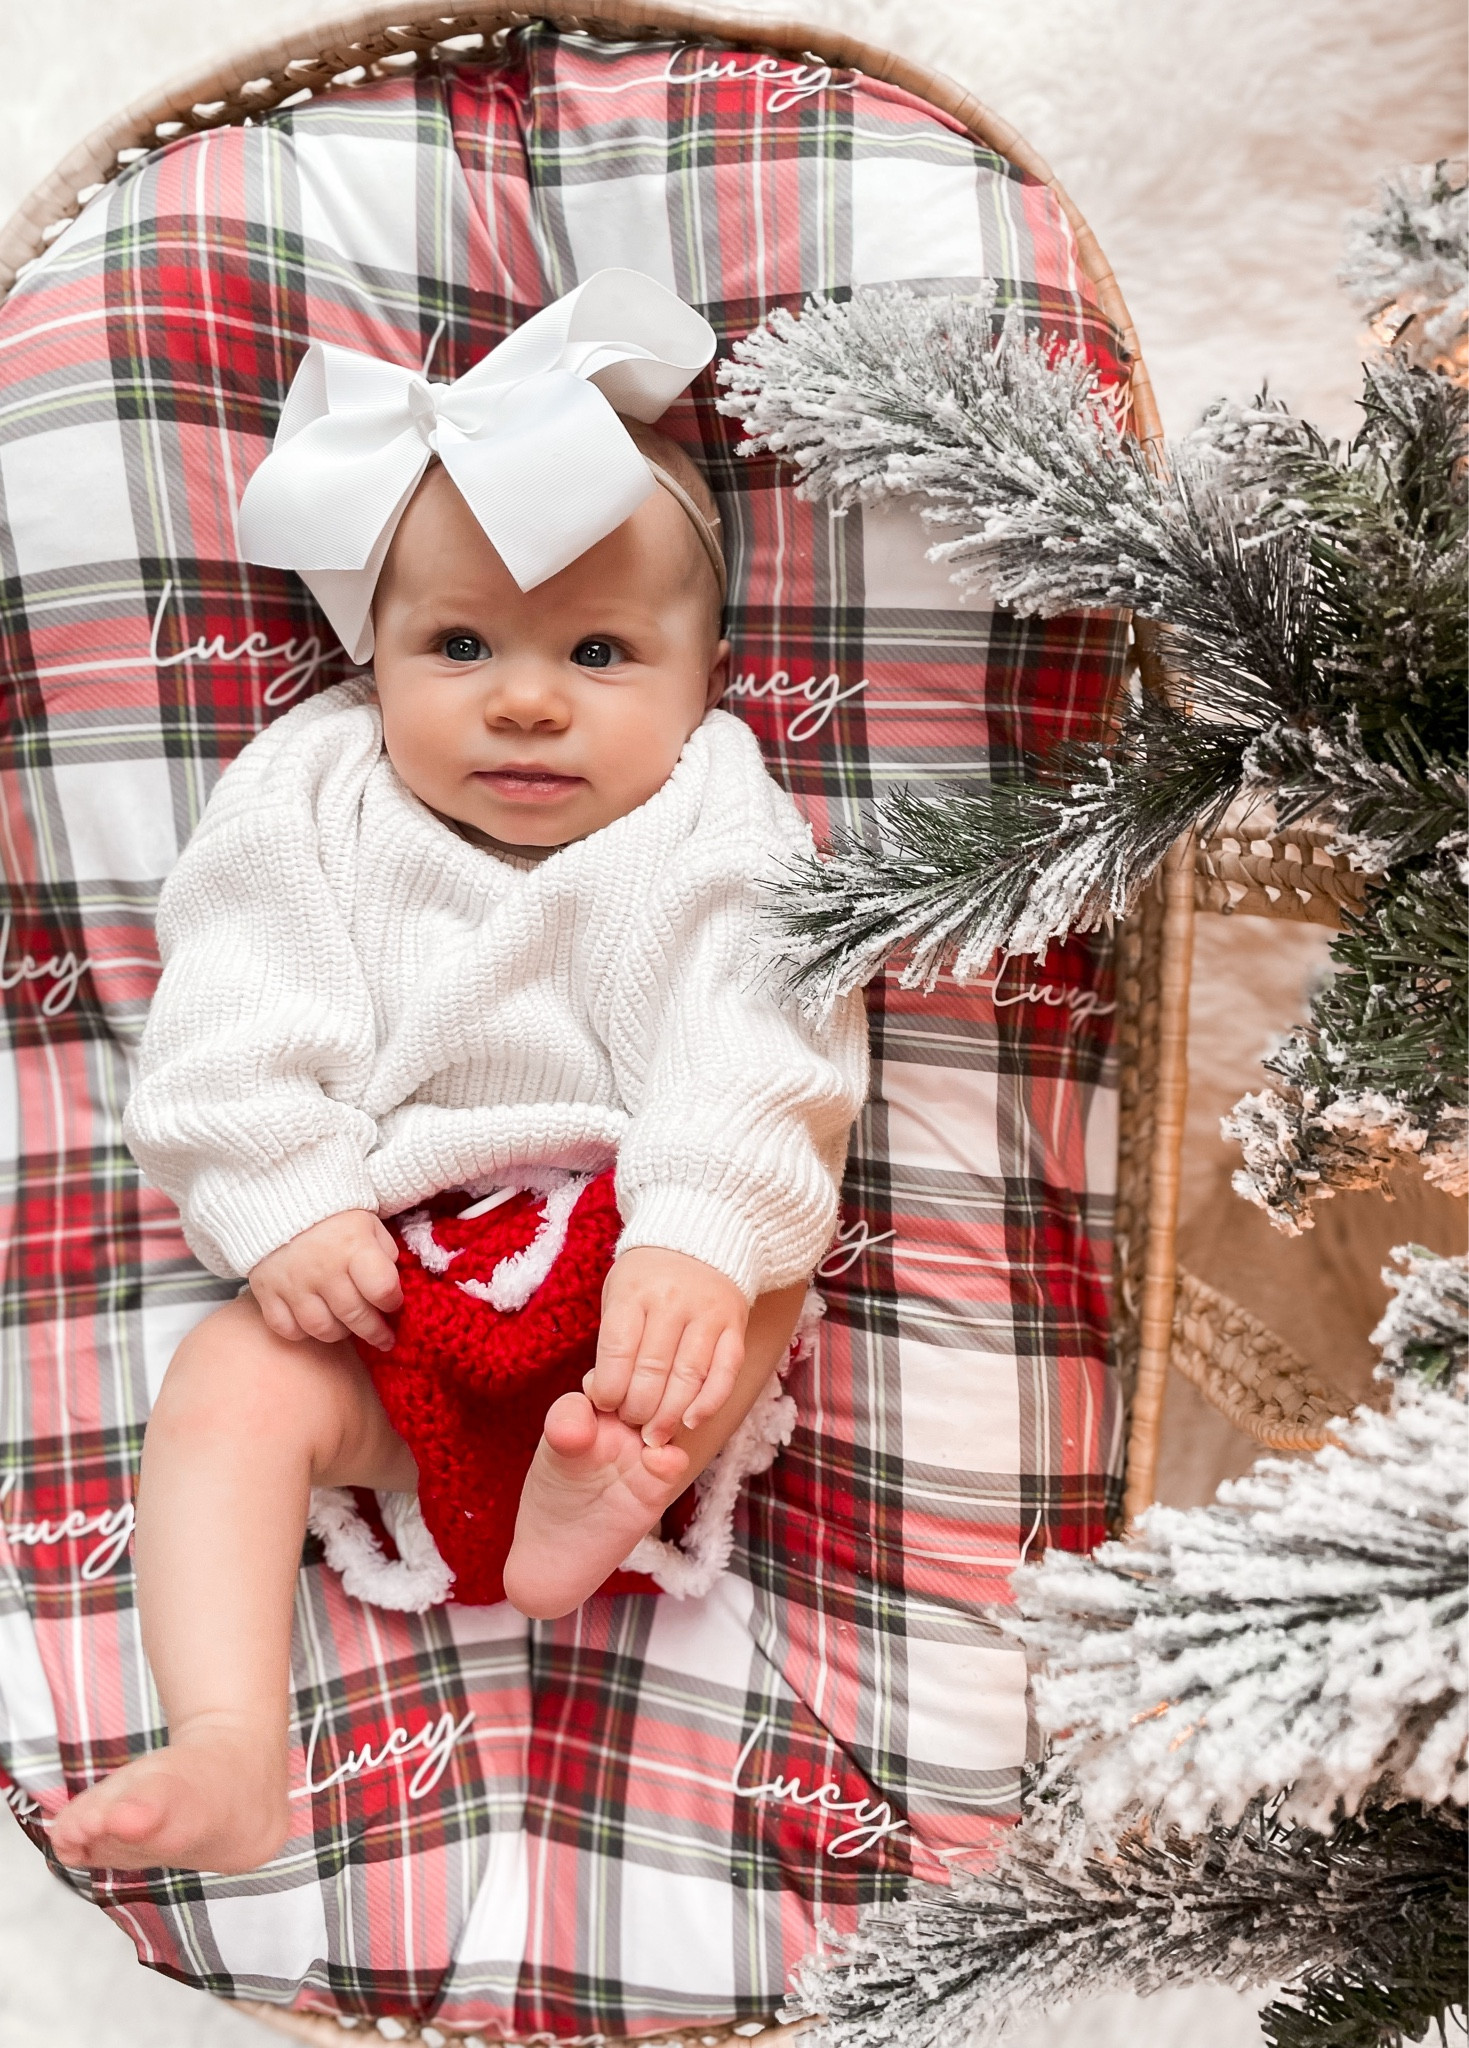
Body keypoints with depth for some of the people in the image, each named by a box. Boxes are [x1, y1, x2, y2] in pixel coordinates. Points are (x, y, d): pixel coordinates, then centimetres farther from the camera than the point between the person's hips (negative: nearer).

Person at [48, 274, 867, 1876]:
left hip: (621, 1260, 0)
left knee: (765, 1269, -24)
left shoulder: (710, 837, -4)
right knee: (226, 1386, -20)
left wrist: (698, 1237, -32)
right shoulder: (313, 807, 3)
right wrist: (288, 1207, -18)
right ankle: (227, 1751, -26)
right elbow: (235, 1034, -4)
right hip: (372, 1275, 1)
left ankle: (588, 1498, -36)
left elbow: (756, 1059, -16)